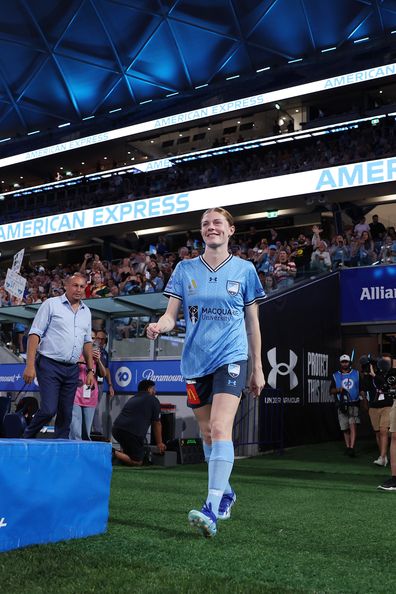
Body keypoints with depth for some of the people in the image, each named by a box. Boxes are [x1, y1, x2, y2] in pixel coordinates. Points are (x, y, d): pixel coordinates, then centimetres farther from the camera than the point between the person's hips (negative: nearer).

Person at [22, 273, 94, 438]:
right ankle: (26, 439, 11)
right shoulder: (51, 304, -1)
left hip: (72, 369, 6)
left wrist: (90, 370, 16)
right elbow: (35, 334, -5)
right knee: (48, 409, -13)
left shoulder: (86, 312, 16)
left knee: (66, 415, 5)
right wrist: (30, 365, -13)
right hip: (49, 365, -5)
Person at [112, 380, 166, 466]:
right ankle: (114, 454, -17)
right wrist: (159, 443, 26)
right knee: (137, 462, 2)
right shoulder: (153, 400, 8)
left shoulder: (132, 399, 28)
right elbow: (156, 423, 14)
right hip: (132, 432, -7)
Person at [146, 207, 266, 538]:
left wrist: (258, 368, 8)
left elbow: (252, 322, 8)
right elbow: (171, 314, 3)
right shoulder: (185, 269, 6)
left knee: (220, 428, -19)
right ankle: (225, 492, 33)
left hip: (231, 358, -3)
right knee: (207, 432, 12)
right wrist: (160, 326, -22)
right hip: (195, 361, 3)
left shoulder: (244, 269, 3)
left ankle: (212, 510, -22)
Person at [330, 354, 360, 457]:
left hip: (354, 405, -1)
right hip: (342, 405, 2)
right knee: (345, 428, 6)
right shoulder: (335, 376, 9)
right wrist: (338, 390, -12)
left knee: (353, 426, -14)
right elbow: (331, 391, 9)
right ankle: (347, 447, 20)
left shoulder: (356, 374, 9)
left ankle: (352, 448, -19)